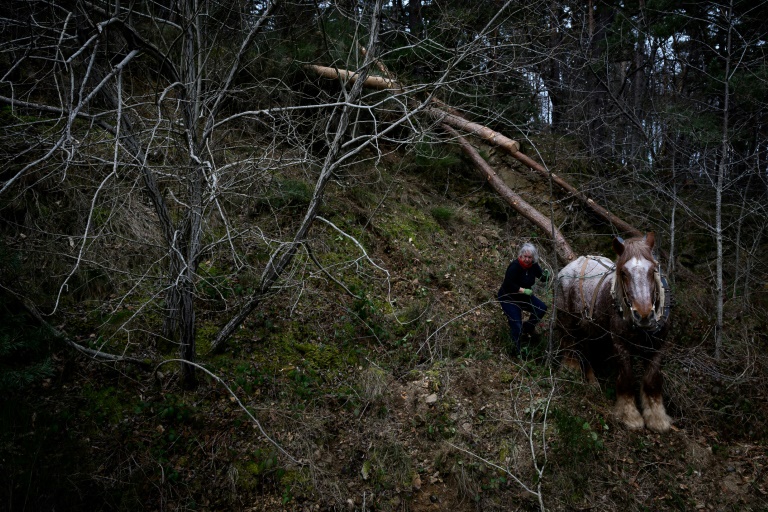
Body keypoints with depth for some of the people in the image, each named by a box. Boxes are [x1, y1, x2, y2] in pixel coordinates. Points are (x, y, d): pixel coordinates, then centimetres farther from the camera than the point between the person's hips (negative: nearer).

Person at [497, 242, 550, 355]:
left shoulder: (533, 265, -6)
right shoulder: (515, 266, -27)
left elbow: (542, 277, 4)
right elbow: (508, 285, -30)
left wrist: (545, 275, -20)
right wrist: (524, 290, -34)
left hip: (523, 296, 7)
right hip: (508, 298, -7)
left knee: (542, 308, -6)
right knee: (516, 323, -14)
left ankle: (527, 327, 18)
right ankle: (517, 349, 3)